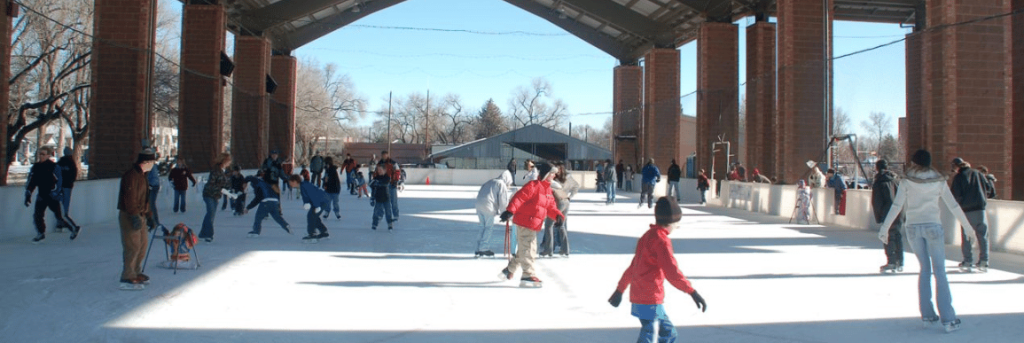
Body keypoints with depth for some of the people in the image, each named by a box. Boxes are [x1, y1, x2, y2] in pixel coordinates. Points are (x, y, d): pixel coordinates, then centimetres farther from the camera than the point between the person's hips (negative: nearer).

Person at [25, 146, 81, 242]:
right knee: (37, 215, 1)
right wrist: (28, 194, 3)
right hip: (41, 195, 6)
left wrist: (53, 194, -19)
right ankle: (41, 234, 19)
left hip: (53, 196, -6)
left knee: (59, 215, -4)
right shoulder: (35, 167, 6)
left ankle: (75, 228, 13)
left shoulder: (54, 167, -13)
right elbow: (31, 182, 10)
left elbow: (58, 183, -13)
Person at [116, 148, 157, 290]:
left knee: (142, 245, 15)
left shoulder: (142, 175, 16)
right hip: (129, 216, -10)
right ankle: (127, 279, -5)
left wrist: (148, 213, 23)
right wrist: (135, 216, -24)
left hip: (140, 216, 10)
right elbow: (130, 198, -23)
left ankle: (136, 273, 27)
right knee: (133, 247, -9)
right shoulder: (131, 175, -18)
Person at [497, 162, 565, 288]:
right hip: (525, 222, -10)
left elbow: (551, 207, 14)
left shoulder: (548, 190, 16)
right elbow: (519, 197, -23)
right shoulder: (533, 186, -14)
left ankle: (508, 271, 32)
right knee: (528, 250, -6)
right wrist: (510, 210, -34)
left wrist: (558, 216, -5)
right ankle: (528, 276, 0)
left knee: (523, 251, 18)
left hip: (533, 225, 10)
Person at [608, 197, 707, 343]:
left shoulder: (647, 236, 15)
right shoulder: (661, 240, -14)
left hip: (638, 296, 10)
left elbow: (632, 267, 22)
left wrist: (620, 290, 26)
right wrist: (692, 292, -22)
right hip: (650, 300, -10)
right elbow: (672, 273, -23)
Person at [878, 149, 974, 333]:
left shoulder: (906, 182, -1)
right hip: (933, 226, -1)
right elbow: (953, 206, 4)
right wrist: (967, 226, 14)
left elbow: (896, 206, -6)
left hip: (913, 227, 1)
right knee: (939, 271, -1)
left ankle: (927, 314, 13)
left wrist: (884, 228, -2)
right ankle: (948, 318, -6)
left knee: (924, 269, 14)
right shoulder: (939, 182, 2)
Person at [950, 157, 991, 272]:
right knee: (982, 235, 7)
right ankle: (984, 262, 5)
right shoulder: (978, 173, 7)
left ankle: (967, 262, 5)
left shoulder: (958, 177, -3)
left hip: (966, 209, -2)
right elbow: (988, 187, 11)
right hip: (980, 208, 3)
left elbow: (956, 195, -10)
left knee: (966, 236, 6)